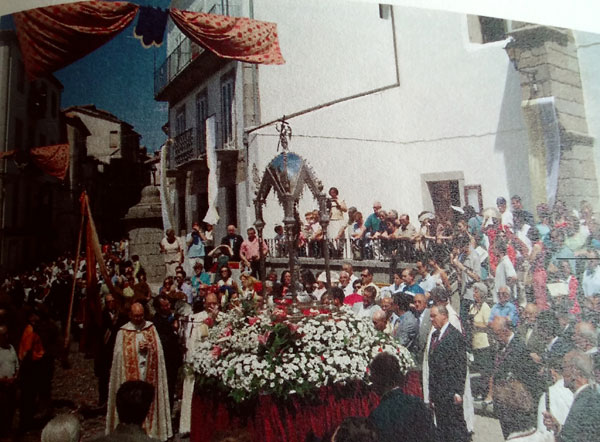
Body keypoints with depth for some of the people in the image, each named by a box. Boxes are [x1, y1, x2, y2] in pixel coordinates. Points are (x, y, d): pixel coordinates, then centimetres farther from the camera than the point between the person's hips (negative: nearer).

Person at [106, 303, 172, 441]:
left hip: (149, 373, 2)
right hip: (131, 374, -2)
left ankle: (151, 429, 19)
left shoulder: (151, 328, 4)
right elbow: (120, 354, -5)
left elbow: (158, 349, 3)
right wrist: (138, 349, -13)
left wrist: (149, 348, -15)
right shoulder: (123, 332, -2)